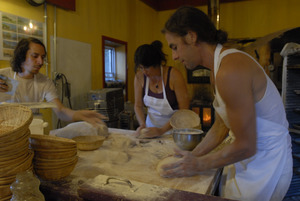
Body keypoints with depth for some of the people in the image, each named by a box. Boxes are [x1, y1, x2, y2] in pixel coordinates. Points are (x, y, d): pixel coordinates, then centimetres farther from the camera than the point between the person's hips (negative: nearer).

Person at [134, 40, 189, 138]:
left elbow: (184, 110, -15)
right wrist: (142, 125, -11)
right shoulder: (140, 77, -5)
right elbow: (138, 105, 6)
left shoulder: (174, 75, -16)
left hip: (173, 128, -3)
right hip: (152, 125, 4)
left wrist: (162, 130, -20)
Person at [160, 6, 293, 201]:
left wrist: (198, 165, -13)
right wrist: (193, 155, 4)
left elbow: (245, 146, -25)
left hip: (265, 162, -8)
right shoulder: (217, 69, 3)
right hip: (246, 157, 8)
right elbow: (221, 126, 8)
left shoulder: (230, 71, -29)